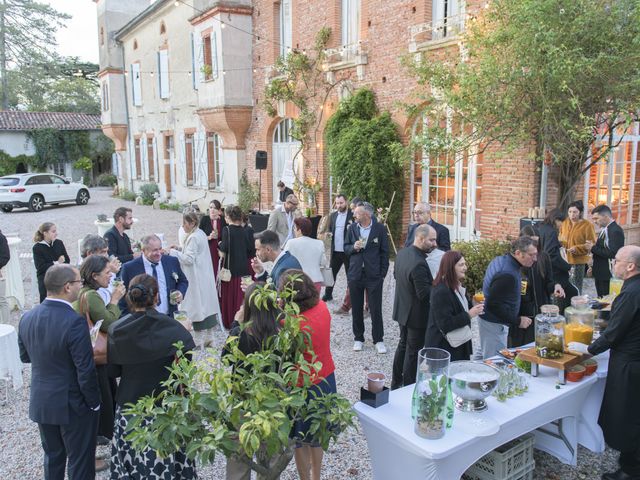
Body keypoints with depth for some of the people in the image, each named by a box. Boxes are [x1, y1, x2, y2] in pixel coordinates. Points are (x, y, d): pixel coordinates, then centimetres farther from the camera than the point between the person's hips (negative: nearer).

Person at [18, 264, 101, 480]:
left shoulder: (27, 317, -6)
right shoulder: (75, 322, -27)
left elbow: (24, 356, 11)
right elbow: (86, 371, -23)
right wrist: (94, 403, -9)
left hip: (40, 402, 6)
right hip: (73, 405, -6)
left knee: (52, 456, 24)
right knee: (80, 462, 11)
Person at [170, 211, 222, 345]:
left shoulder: (193, 238, -18)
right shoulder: (201, 234, 10)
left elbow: (189, 259, -20)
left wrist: (173, 252, -13)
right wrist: (179, 250, 10)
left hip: (196, 278, -9)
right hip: (205, 277, 9)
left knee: (197, 306, -2)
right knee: (206, 303, 12)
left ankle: (200, 339, 5)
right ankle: (208, 337, 20)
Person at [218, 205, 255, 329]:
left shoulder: (227, 230, -11)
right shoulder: (243, 230, 5)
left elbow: (224, 248, -23)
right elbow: (252, 250, 7)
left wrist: (220, 244, -3)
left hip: (230, 268, -5)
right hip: (243, 269, 5)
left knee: (230, 296, 7)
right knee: (241, 296, 13)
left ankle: (229, 322, 16)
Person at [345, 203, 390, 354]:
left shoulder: (379, 228, -5)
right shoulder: (352, 228, 3)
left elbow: (384, 252, -1)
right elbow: (346, 248, 10)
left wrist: (383, 273, -4)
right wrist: (353, 247, -13)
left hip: (374, 275, -3)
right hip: (355, 274, 3)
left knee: (376, 309, 3)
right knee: (356, 309, 11)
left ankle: (378, 340, 16)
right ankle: (358, 338, 25)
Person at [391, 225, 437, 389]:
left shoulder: (402, 252, -1)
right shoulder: (419, 263, -30)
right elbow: (424, 294, -28)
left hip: (402, 310, 9)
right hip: (417, 314, -9)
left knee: (403, 344, 22)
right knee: (413, 351, 6)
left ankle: (396, 382, 35)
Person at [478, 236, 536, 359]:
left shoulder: (502, 260, 2)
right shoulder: (507, 274, -28)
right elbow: (495, 304, -27)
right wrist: (518, 321, -20)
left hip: (489, 319, 10)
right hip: (494, 324, -10)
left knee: (484, 355, 23)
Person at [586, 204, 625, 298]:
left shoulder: (615, 231, -17)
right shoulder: (605, 230, 12)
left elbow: (612, 253, -25)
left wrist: (593, 248, -18)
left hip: (608, 276, -9)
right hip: (600, 274, 9)